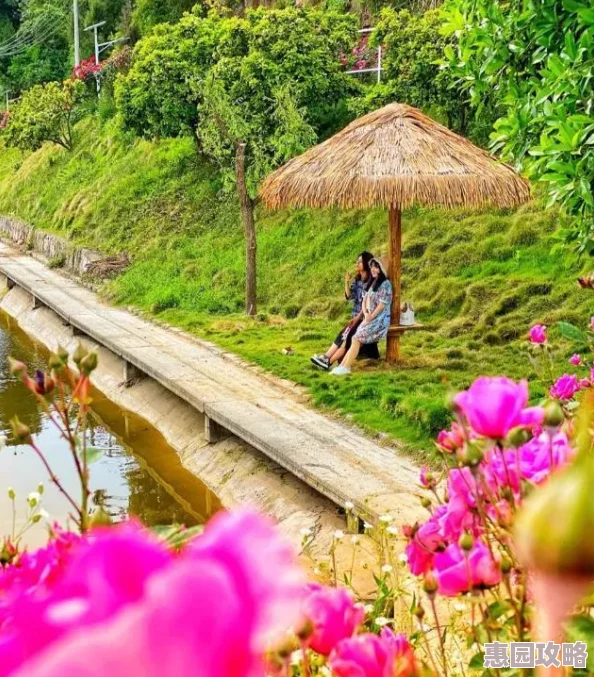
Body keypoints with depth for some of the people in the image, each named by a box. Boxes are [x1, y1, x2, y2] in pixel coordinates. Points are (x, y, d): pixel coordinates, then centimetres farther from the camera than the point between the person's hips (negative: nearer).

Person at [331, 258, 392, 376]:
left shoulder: (385, 283, -7)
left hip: (380, 320, -8)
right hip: (370, 319, 8)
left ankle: (346, 367, -22)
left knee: (357, 338, -22)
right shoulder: (371, 283, 18)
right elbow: (364, 301, 13)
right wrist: (366, 314, -6)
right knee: (356, 339, -10)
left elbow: (382, 304, -14)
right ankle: (342, 366, -20)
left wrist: (370, 317, -15)